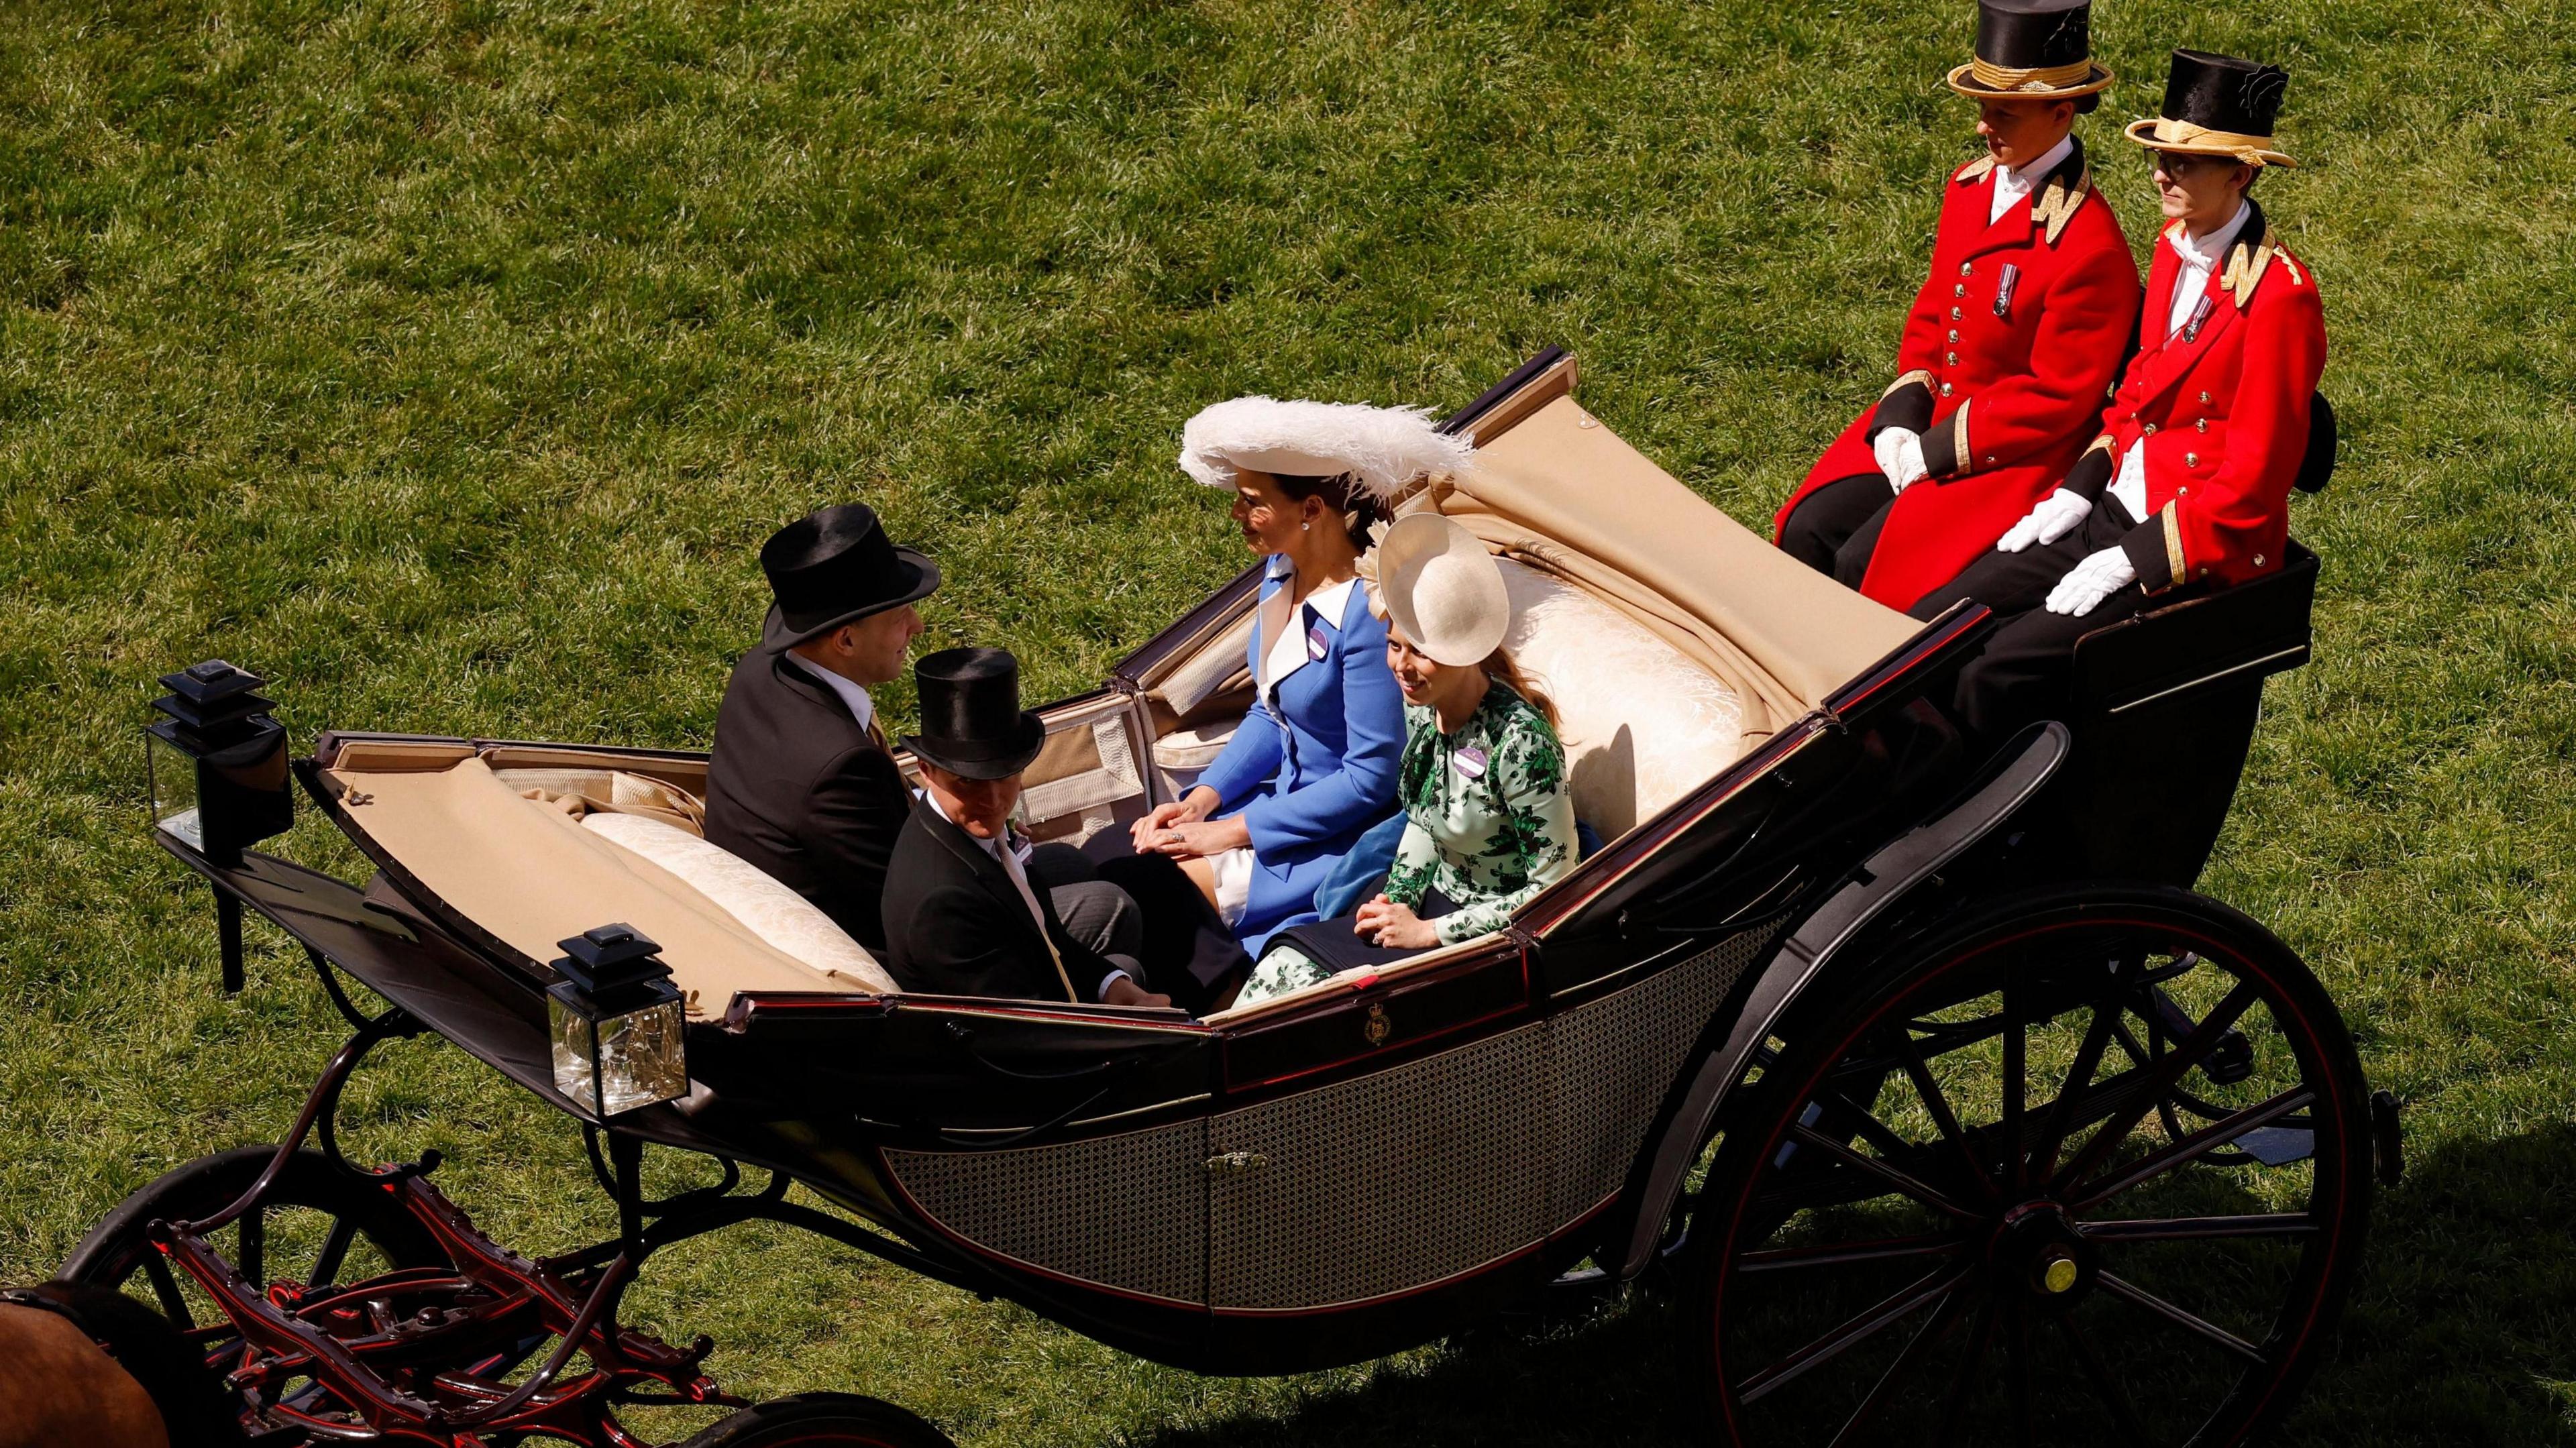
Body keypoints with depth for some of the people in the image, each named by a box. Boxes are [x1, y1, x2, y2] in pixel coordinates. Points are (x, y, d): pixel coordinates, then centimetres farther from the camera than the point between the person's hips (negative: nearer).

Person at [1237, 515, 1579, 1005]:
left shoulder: (1520, 740, -27)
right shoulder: (1422, 706, -2)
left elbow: (1555, 888, -21)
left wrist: (1429, 932, -17)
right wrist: (1396, 902, -1)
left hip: (1499, 935, -8)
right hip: (1437, 903, 8)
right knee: (1286, 965, -10)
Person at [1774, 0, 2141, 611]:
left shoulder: (2092, 250, -21)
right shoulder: (1968, 187, 5)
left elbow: (2056, 398, -18)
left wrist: (1935, 452, -17)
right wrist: (1900, 421, -3)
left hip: (2017, 456, -8)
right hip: (1928, 424, 8)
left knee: (1866, 563, -21)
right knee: (1808, 531, -8)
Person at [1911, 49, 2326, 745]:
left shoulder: (2281, 296, -20)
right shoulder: (2175, 245, 7)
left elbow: (2251, 486, -19)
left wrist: (2132, 557, -20)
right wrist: (2081, 487, 6)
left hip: (2203, 549, -8)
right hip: (2114, 510, 8)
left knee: (1998, 678, -22)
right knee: (1929, 627, -5)